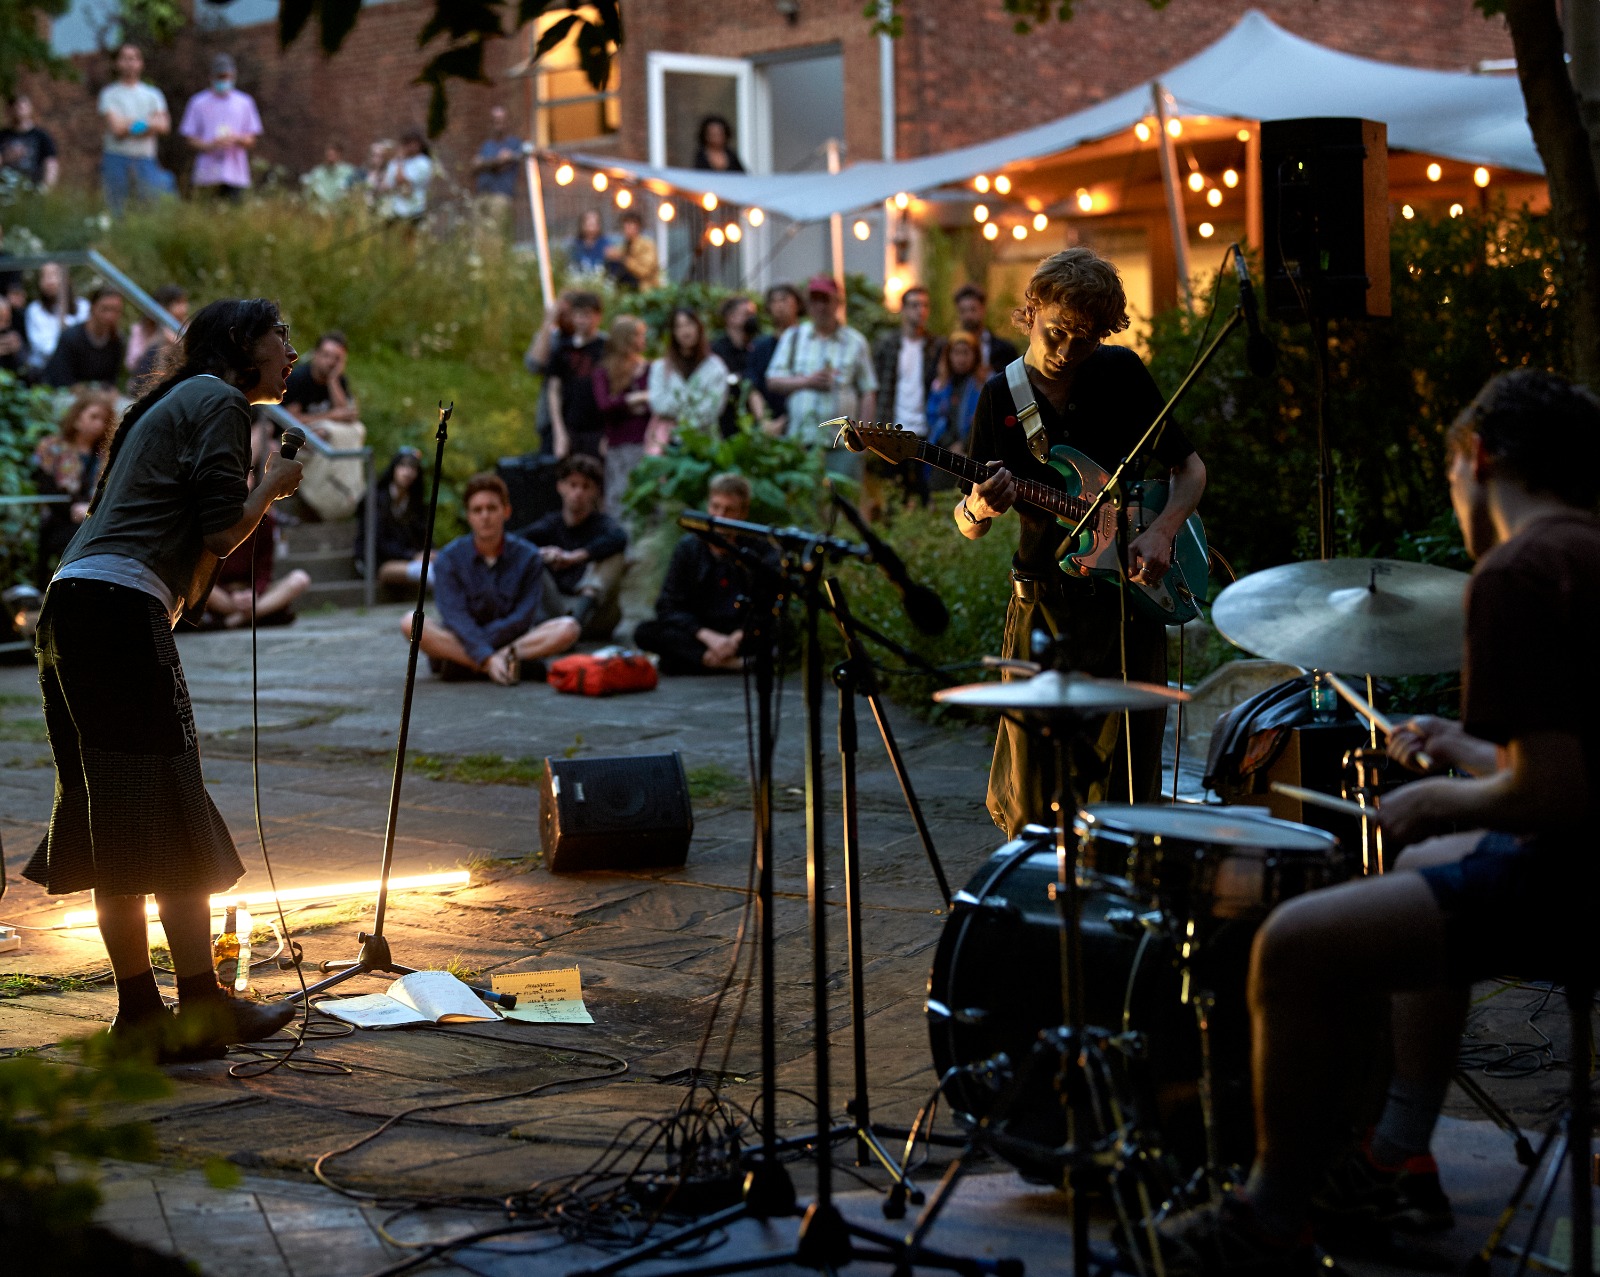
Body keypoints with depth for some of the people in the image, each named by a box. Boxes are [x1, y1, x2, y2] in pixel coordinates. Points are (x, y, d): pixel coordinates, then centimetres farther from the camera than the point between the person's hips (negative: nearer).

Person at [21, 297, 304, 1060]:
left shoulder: (176, 403, 27)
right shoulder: (220, 402, -1)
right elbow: (221, 532, -9)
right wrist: (274, 485, 6)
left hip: (73, 601, 10)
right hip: (121, 606, -10)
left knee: (117, 825, 8)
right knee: (169, 818, -6)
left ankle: (139, 1012, 11)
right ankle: (202, 1011, -3)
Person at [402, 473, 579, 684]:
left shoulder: (528, 558, -2)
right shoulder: (448, 559, -4)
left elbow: (524, 619, -8)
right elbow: (456, 618, -16)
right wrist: (487, 658, -31)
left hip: (513, 640, 0)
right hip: (458, 640, 0)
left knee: (567, 628, -25)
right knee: (412, 623, -28)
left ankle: (463, 664, -31)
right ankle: (521, 664, -35)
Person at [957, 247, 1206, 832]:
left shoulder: (1122, 375, 1)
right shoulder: (1000, 398, 2)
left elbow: (1189, 465, 11)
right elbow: (966, 524, 4)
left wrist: (1162, 531, -8)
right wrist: (979, 509, -20)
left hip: (1128, 599, 0)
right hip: (1042, 604, 0)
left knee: (1124, 792, 2)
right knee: (1029, 795, 1)